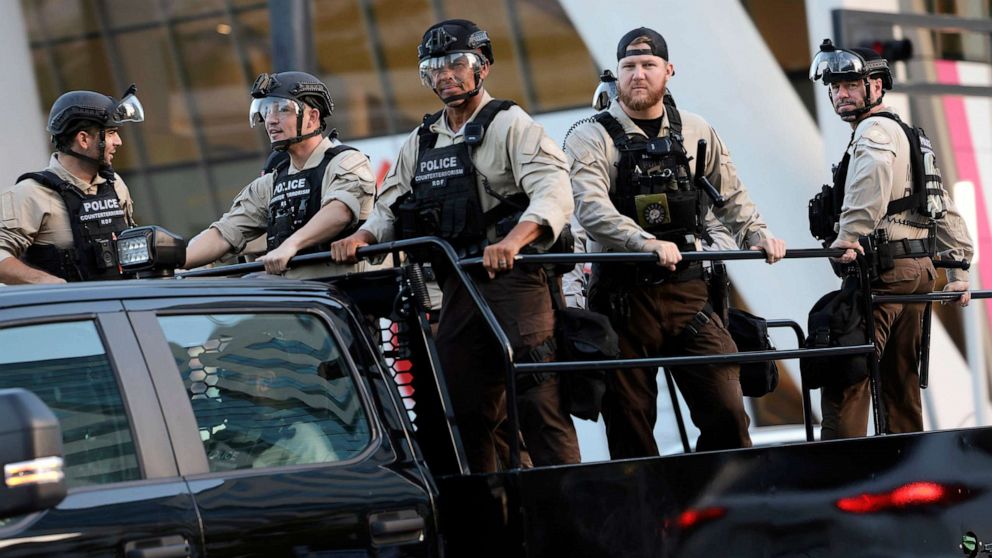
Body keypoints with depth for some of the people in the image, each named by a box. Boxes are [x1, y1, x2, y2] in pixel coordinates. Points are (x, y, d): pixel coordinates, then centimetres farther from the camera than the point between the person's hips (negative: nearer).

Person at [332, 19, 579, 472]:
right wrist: (360, 238, -4)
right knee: (462, 411, 8)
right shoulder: (420, 143, 20)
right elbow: (390, 208, 19)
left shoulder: (509, 125, -2)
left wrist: (513, 241, -33)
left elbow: (553, 194, -16)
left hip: (513, 280, -7)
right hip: (457, 291, 7)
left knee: (538, 404, -12)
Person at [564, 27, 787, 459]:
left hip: (687, 290, 2)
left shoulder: (696, 133, 11)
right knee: (629, 423, 2)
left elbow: (730, 197, 20)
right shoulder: (590, 139, -2)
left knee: (726, 410, -6)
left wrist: (756, 234, 0)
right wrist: (646, 242, -34)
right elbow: (591, 208, -18)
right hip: (624, 297, -2)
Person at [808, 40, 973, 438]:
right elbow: (944, 208, 25)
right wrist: (958, 271, 25)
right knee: (901, 384, 13)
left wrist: (848, 238, -33)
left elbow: (871, 177, -31)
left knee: (844, 382, -14)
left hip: (884, 271, -10)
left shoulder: (874, 130, -6)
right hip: (918, 270, 10)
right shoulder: (910, 135, 25)